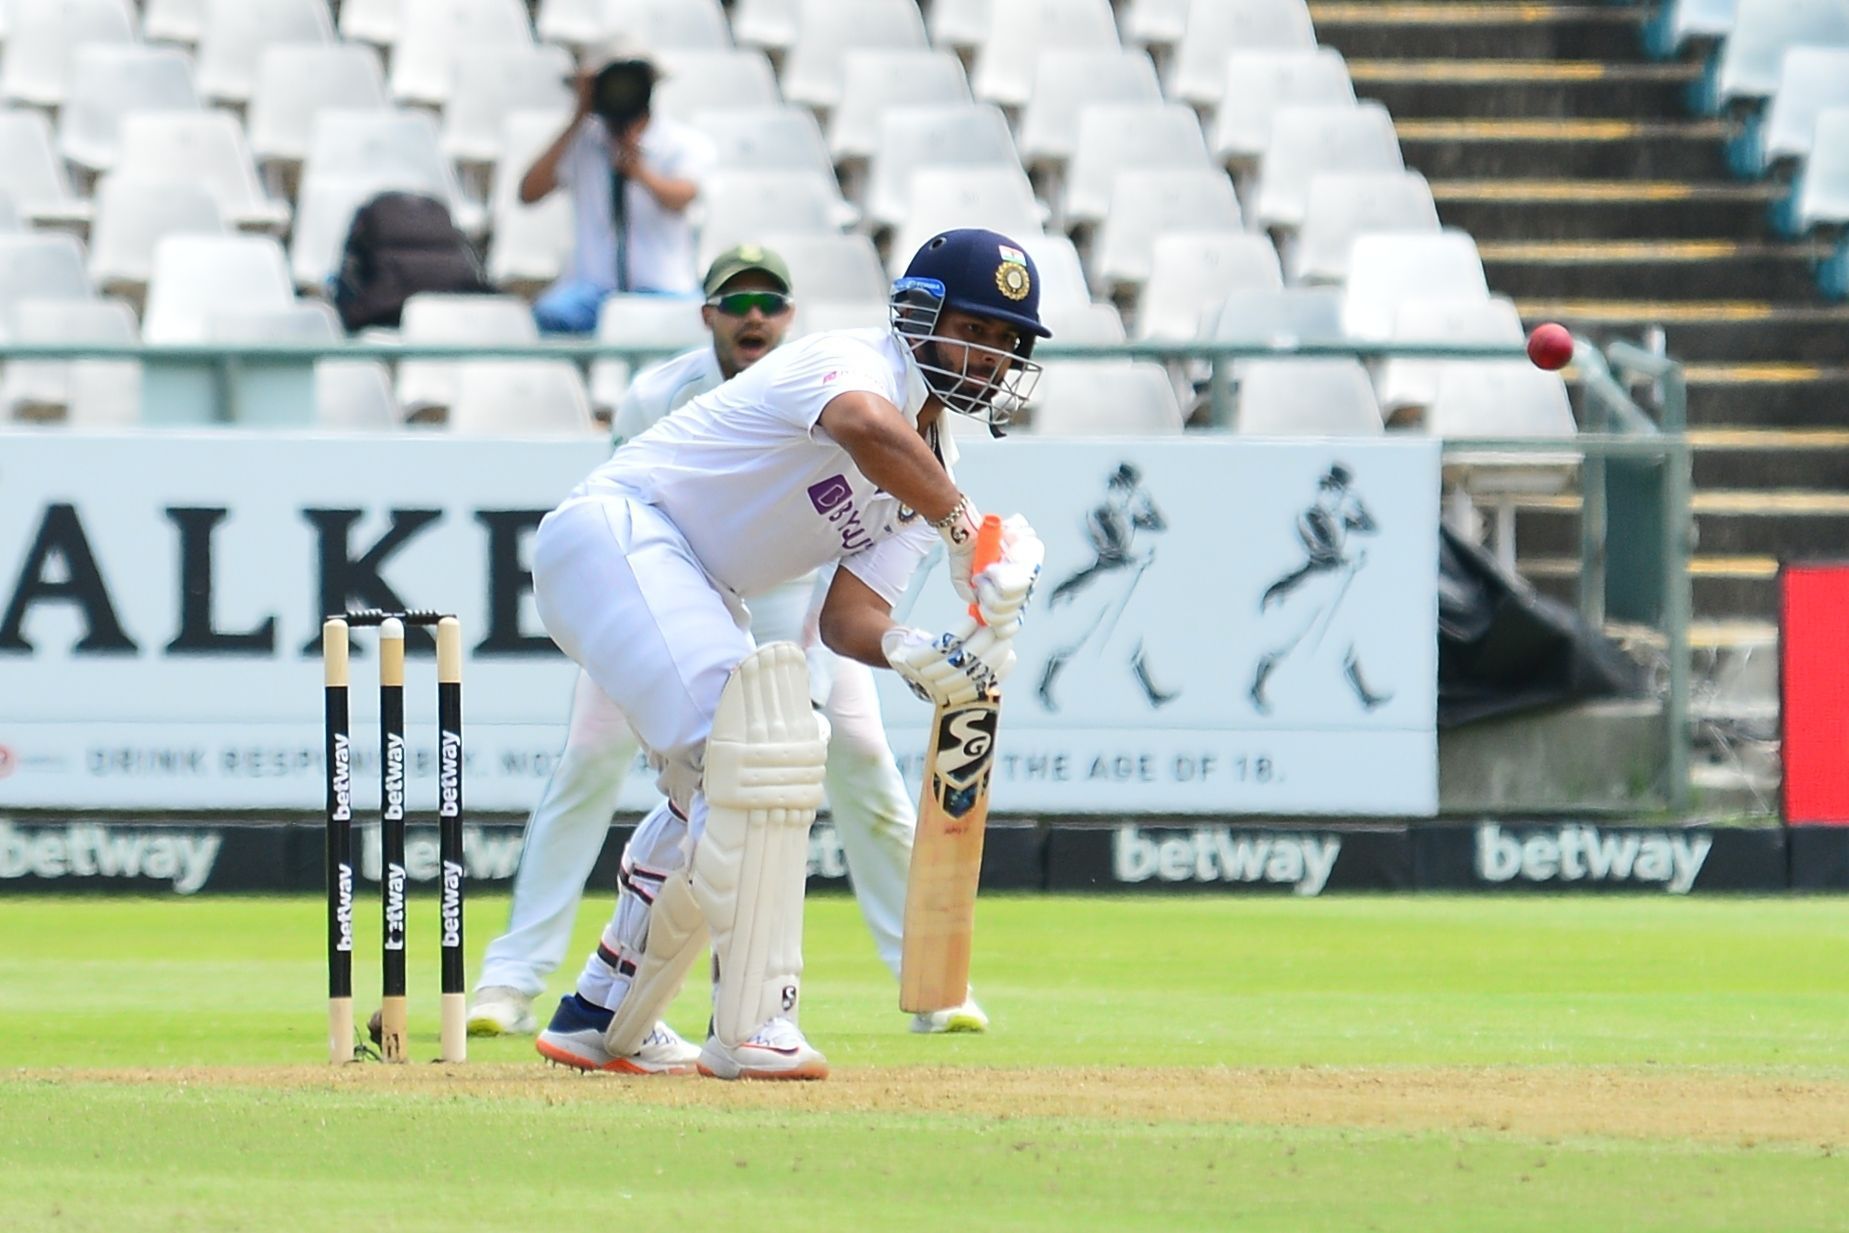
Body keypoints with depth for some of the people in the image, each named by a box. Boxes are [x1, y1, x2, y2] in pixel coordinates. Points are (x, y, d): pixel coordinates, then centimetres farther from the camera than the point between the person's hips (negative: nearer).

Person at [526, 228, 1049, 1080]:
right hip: (616, 530, -11)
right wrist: (966, 536, -38)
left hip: (692, 592, 11)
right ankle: (751, 1023, -29)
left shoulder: (931, 468, 12)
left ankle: (600, 1017, 29)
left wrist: (910, 653, -20)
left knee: (714, 795, 18)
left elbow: (846, 611, 1)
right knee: (755, 749, -24)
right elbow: (862, 424, -42)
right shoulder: (858, 361, -15)